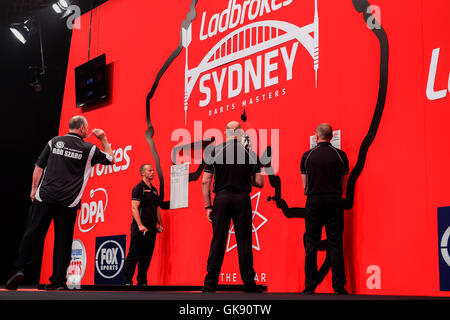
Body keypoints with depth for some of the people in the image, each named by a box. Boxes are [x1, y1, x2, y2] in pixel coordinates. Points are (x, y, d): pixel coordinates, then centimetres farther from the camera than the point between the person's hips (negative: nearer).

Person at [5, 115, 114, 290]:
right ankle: (58, 281, 6)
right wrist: (103, 139, 26)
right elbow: (111, 159, 18)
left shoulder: (55, 141, 8)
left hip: (45, 196, 1)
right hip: (69, 202, -1)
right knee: (63, 240, 4)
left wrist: (34, 188, 17)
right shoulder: (89, 149, 4)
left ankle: (19, 269, -7)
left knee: (32, 234, 3)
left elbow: (39, 166, 9)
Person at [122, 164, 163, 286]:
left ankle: (142, 282, 15)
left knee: (147, 257, 9)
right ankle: (127, 281, 1)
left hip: (151, 229, 7)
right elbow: (134, 208, -13)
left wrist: (160, 224, 16)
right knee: (133, 255, -4)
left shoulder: (154, 190, 18)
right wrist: (140, 225, -21)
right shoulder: (138, 188, -6)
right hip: (140, 228, -7)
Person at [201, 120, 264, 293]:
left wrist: (208, 206, 3)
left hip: (221, 198, 0)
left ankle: (210, 284, 5)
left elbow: (205, 182, -2)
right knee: (244, 242, 5)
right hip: (243, 199, 0)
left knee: (218, 242, 3)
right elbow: (259, 183, 1)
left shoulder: (216, 152, 1)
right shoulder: (251, 153, 2)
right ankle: (249, 284, 8)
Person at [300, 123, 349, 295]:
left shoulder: (307, 156, 0)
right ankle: (339, 287, 4)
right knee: (335, 244, 4)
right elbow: (343, 184, 7)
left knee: (311, 244, 4)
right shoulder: (340, 155, 1)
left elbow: (305, 185, 6)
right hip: (334, 203, 0)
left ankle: (309, 287, 4)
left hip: (313, 202, 0)